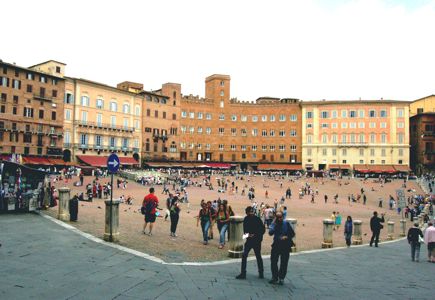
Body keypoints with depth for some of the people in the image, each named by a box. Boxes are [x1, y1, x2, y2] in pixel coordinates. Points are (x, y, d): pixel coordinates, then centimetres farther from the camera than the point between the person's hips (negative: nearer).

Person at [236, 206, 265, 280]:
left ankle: (261, 273, 25)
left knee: (258, 257, 9)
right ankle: (243, 273, 6)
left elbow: (263, 230, -11)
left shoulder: (257, 219, -12)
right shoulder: (246, 219, 1)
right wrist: (246, 233, -8)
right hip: (249, 240, 4)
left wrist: (254, 235, -20)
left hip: (256, 240, -4)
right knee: (244, 256, -2)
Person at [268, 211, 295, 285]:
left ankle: (281, 278, 15)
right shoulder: (274, 224, -1)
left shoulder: (286, 224, -3)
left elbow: (292, 234, 3)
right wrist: (273, 223, -20)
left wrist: (286, 237, -14)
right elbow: (270, 233, -17)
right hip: (276, 245, 1)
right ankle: (274, 277, 14)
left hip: (285, 246, -1)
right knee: (273, 261, 0)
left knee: (284, 262, 1)